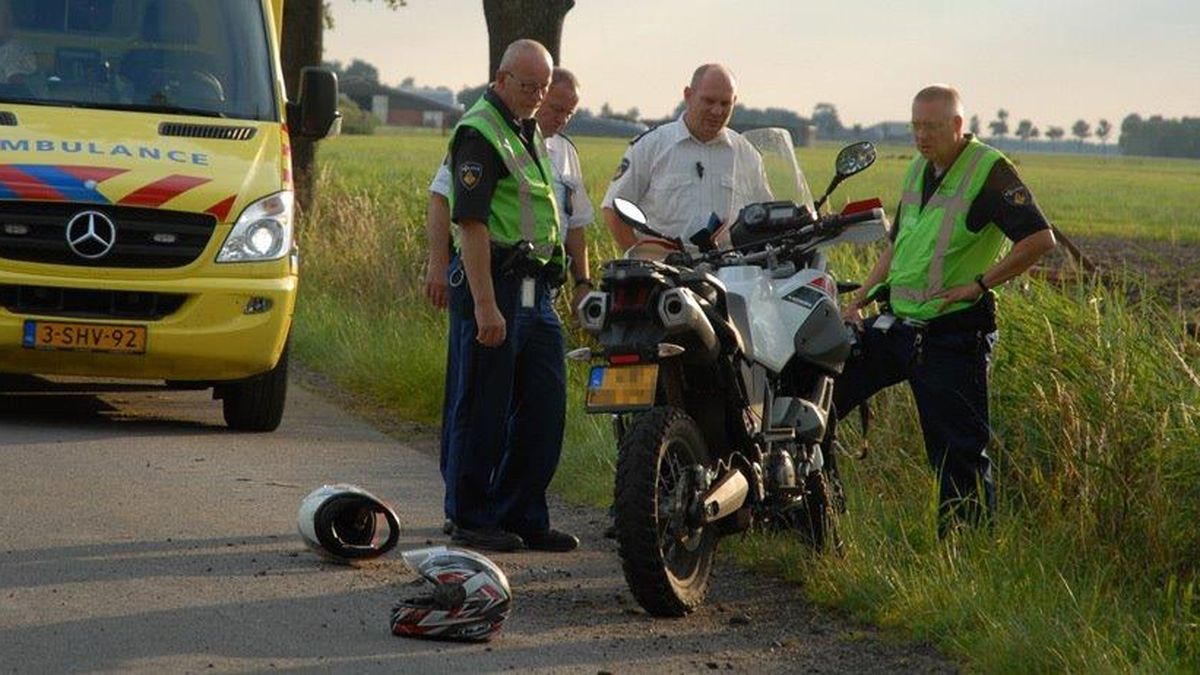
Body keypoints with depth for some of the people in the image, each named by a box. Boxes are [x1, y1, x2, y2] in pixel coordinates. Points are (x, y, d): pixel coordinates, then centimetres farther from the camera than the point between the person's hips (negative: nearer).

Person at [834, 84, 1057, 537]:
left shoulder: (989, 170, -12)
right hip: (896, 325, 8)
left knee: (959, 452, -3)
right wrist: (857, 302, 17)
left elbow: (1040, 239, -21)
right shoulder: (918, 170, 14)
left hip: (952, 335, -8)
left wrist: (978, 284, -17)